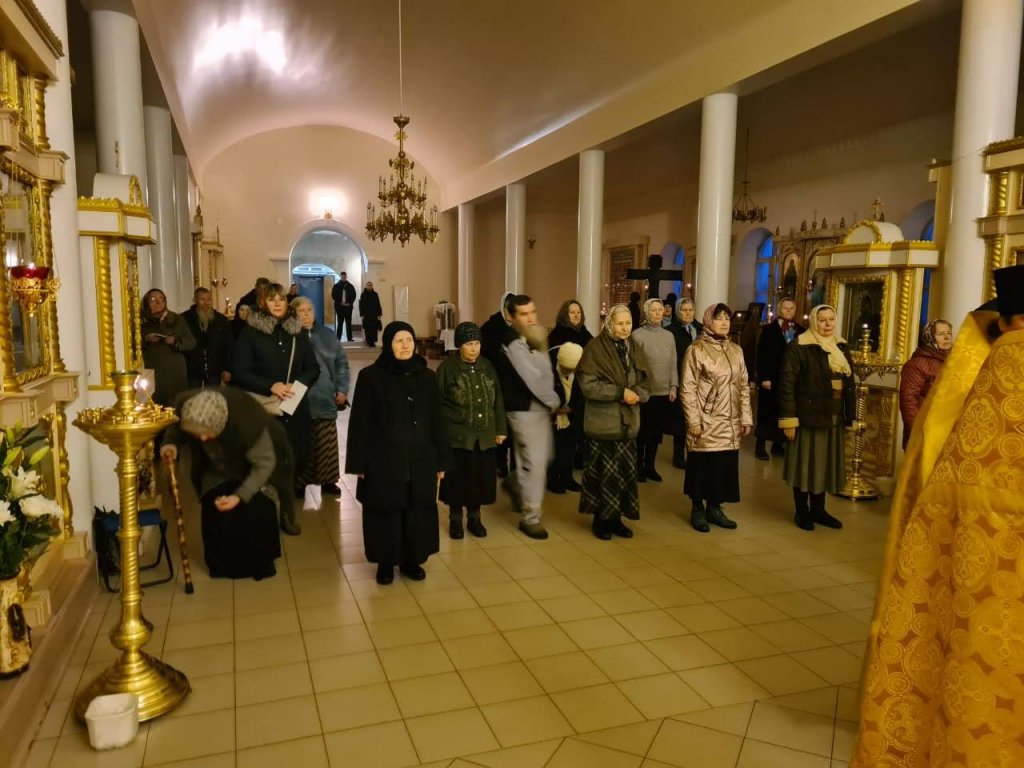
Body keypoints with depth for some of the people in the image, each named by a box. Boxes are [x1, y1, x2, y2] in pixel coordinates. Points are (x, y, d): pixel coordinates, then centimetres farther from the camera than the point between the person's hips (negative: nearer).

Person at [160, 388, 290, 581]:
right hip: (219, 468, 4)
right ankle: (224, 564, 10)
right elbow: (175, 427, -4)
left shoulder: (246, 419, -41)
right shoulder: (184, 406, -30)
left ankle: (261, 563, 5)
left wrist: (240, 496, -37)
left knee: (259, 507, -19)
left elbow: (265, 464, -29)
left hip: (256, 465, -4)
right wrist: (171, 442, -26)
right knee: (212, 507, -13)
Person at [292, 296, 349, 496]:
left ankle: (327, 480, 19)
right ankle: (299, 482, 16)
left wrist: (342, 389, 6)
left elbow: (341, 362, 12)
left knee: (327, 445, 6)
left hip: (325, 399, 3)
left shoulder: (327, 335, 7)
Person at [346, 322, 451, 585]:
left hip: (421, 461, 3)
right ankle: (386, 563, 25)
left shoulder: (427, 377, 3)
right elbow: (359, 424, -4)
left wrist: (441, 461, 4)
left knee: (418, 512, 10)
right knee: (386, 513, 7)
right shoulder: (370, 377, -5)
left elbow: (438, 422, 6)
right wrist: (359, 464, -7)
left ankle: (412, 560, 28)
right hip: (383, 461, -2)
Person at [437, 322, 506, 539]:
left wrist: (500, 429, 9)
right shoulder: (447, 368, -7)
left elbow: (497, 399, 10)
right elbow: (438, 403, -3)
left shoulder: (487, 366, 5)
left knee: (480, 477, 9)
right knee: (457, 479, 5)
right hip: (456, 436, -3)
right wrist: (447, 425, -6)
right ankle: (455, 519, 24)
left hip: (484, 436, 4)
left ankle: (474, 518, 27)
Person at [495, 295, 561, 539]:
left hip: (540, 407, 9)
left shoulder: (532, 341, 10)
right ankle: (531, 518, 8)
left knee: (544, 457, 19)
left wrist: (551, 402, -1)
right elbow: (533, 380, -21)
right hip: (525, 410, -9)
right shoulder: (514, 345, -19)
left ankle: (514, 482, 44)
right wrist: (555, 401, -9)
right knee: (535, 463, -5)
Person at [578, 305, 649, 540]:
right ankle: (601, 520, 15)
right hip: (603, 423, -6)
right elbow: (588, 385, -17)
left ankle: (616, 518, 22)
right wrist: (621, 392, -20)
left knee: (625, 472, 9)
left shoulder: (633, 349, 11)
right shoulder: (595, 348, -9)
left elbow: (644, 384, 12)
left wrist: (636, 394, -11)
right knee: (604, 473, 0)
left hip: (627, 422, 6)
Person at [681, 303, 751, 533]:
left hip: (729, 423, 5)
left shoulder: (736, 351, 10)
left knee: (725, 466, 7)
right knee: (703, 466, 2)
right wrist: (693, 421, -14)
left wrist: (746, 418, 8)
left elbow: (744, 387, 13)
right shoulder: (697, 350, -6)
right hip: (706, 422, -5)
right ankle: (698, 509, 18)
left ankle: (714, 508, 22)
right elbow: (688, 388, -9)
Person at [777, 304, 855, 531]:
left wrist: (849, 415, 11)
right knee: (805, 464, 4)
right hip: (808, 417, -6)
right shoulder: (798, 348, -11)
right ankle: (802, 512, 18)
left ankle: (818, 510, 28)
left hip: (833, 419, 6)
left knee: (825, 464, 14)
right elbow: (787, 385, -15)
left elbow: (849, 383, 15)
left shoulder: (841, 348, 11)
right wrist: (788, 419, -18)